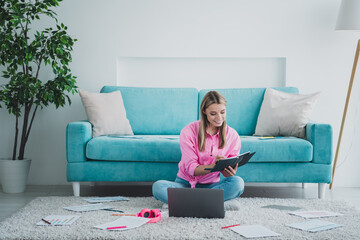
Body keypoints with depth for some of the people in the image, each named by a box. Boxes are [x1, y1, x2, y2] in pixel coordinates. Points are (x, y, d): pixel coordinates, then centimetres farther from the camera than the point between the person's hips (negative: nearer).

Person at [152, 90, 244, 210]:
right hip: (186, 183, -1)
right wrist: (213, 166, -32)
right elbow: (191, 168, -13)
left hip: (212, 185, 1)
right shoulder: (188, 132, -10)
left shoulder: (232, 135, -3)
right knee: (158, 187, -30)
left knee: (237, 182, -30)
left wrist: (229, 172, -25)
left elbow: (230, 169, 1)